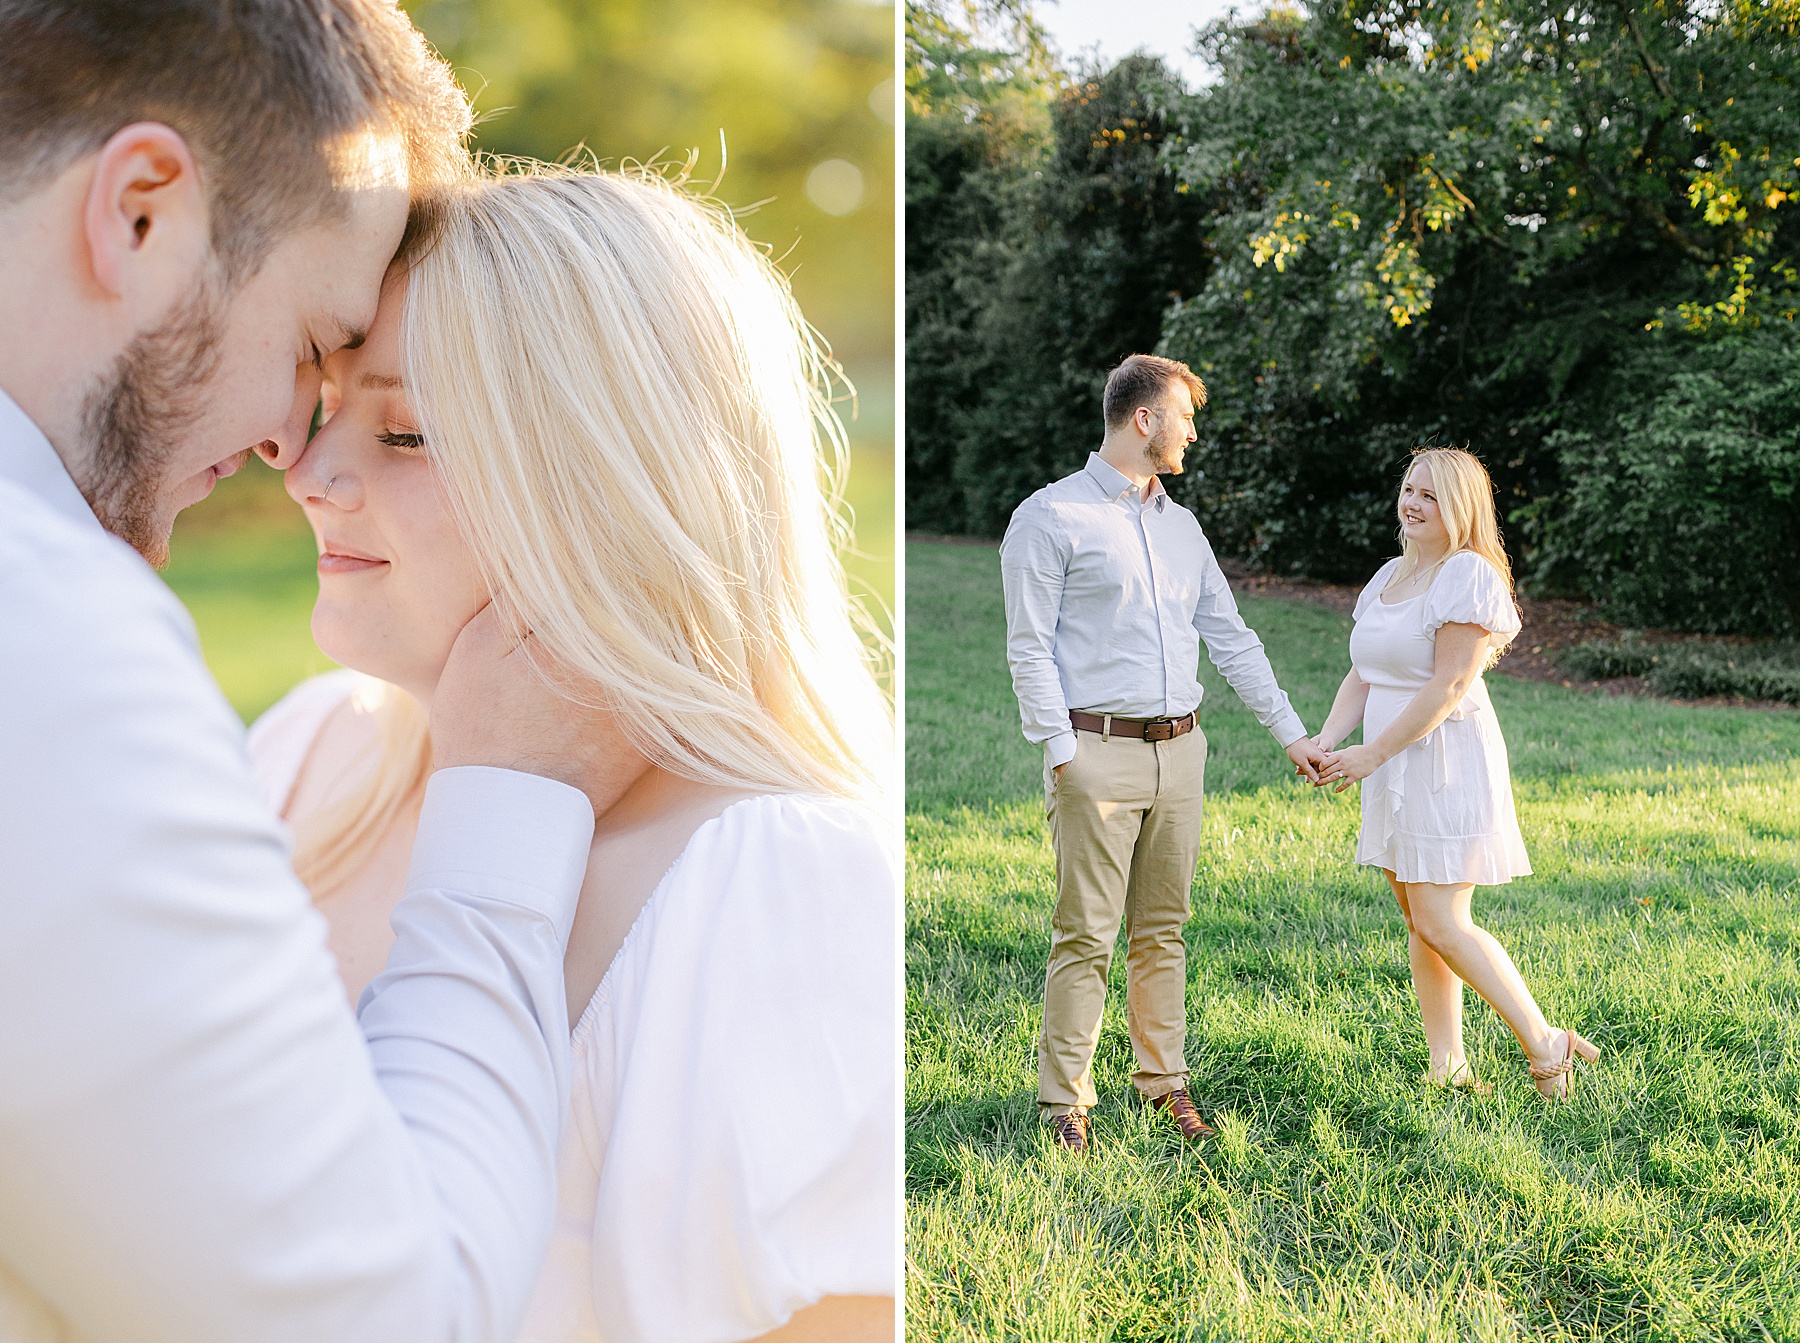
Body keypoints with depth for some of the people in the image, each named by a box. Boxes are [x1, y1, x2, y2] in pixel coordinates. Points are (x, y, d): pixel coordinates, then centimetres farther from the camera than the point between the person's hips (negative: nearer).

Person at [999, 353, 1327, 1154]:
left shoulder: (1181, 526, 16)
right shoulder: (1052, 517, -4)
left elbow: (1230, 637, 18)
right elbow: (1029, 648, -8)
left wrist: (1290, 733, 14)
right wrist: (1061, 754, -15)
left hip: (1179, 750, 6)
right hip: (1098, 751, -6)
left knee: (1163, 929, 12)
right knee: (1086, 934, -4)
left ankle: (1165, 1081, 22)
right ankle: (1064, 1100, 5)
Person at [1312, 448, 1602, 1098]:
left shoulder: (1470, 576, -13)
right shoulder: (1391, 575, 15)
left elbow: (1447, 689, -18)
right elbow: (1363, 677, 15)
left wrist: (1369, 755, -18)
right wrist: (1325, 740, -1)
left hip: (1447, 764, -9)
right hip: (1396, 772, 9)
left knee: (1441, 924, -11)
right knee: (1418, 922, 9)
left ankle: (1546, 1045, 3)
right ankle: (1447, 1068, 17)